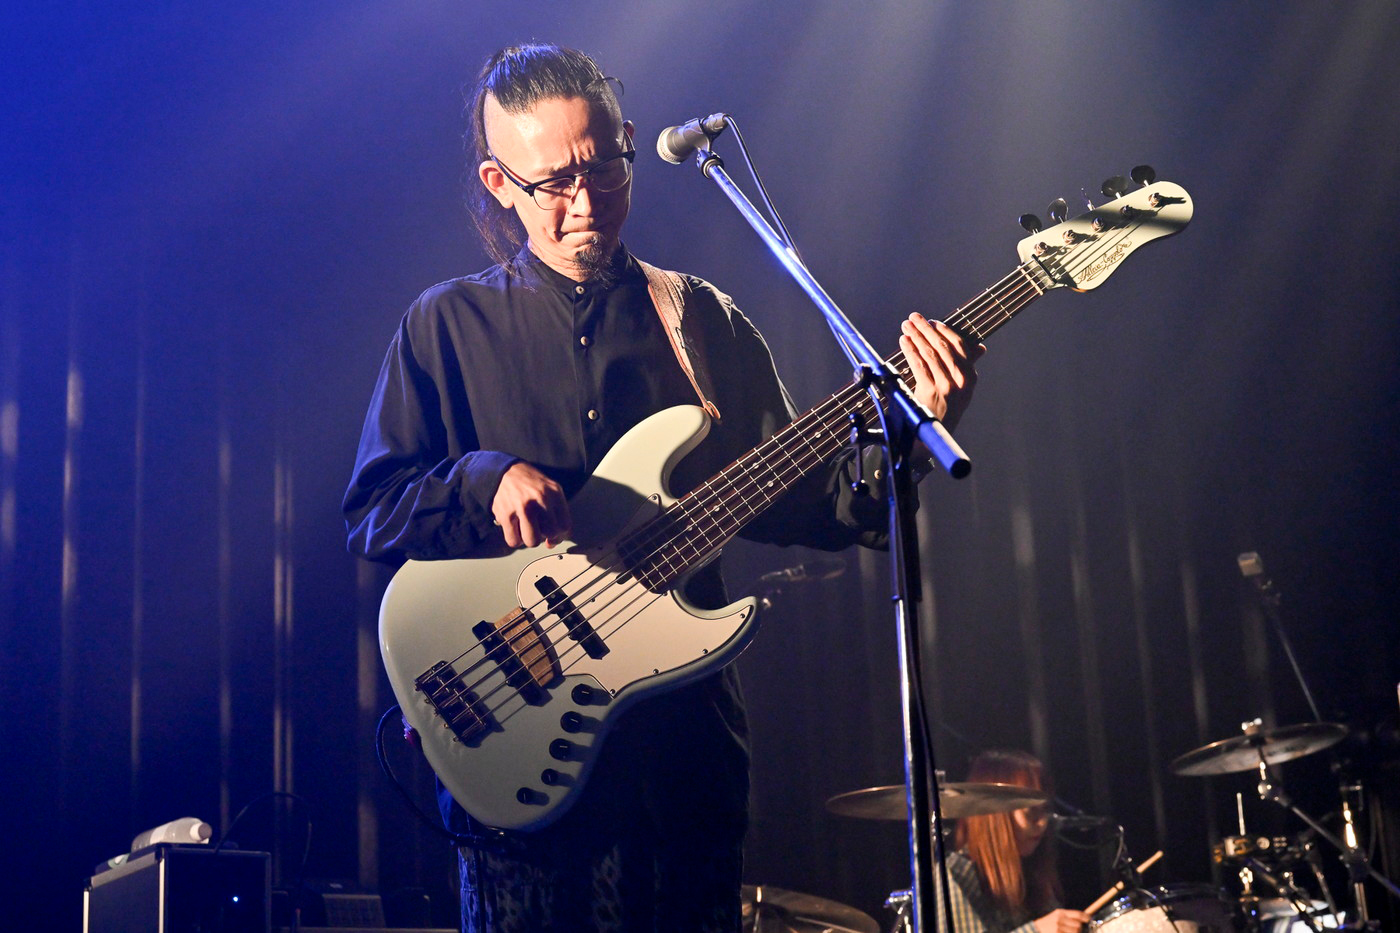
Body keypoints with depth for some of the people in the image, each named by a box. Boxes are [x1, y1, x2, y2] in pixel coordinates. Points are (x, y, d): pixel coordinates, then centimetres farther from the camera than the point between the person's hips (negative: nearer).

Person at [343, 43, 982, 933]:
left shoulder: (703, 321, 9)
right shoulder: (448, 325, 3)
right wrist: (489, 480, -19)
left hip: (685, 736, 2)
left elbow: (788, 501, 4)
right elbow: (371, 511, -1)